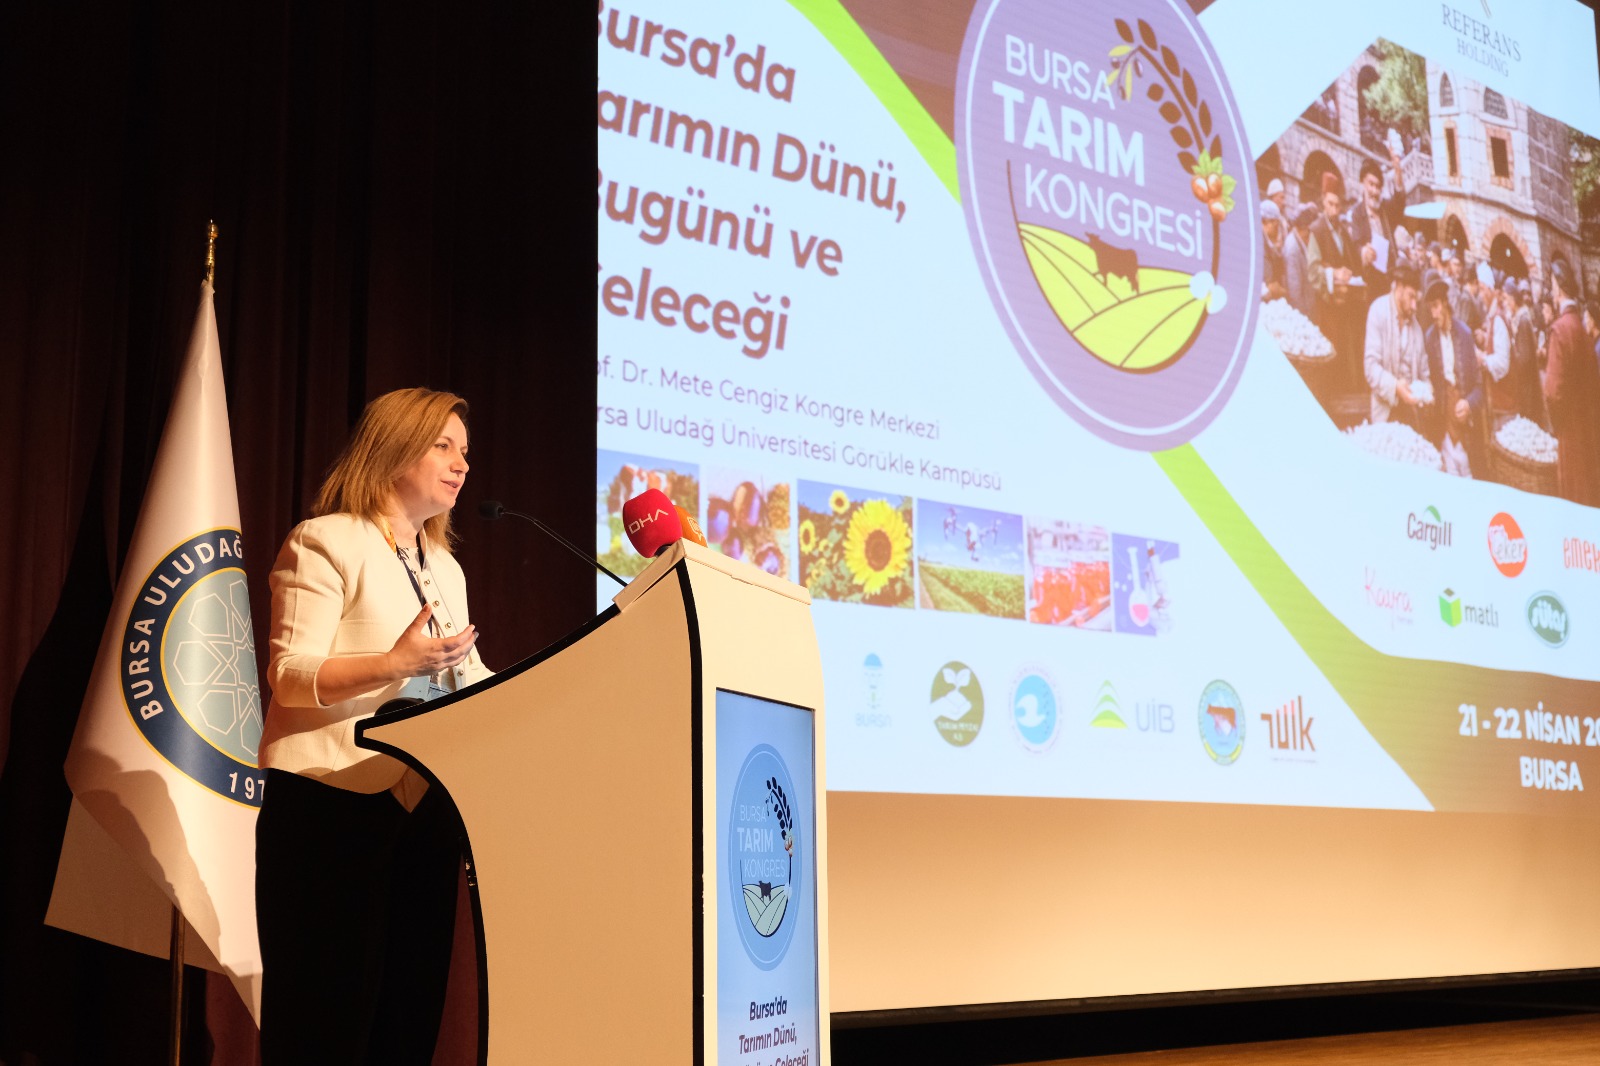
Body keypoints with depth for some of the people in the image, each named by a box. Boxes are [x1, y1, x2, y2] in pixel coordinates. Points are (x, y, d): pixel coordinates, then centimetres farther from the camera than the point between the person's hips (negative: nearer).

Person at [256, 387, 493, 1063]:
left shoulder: (447, 569, 21)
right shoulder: (327, 543, -3)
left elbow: (469, 683, 16)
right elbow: (290, 675, -12)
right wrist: (397, 663, -26)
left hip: (427, 805, 7)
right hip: (333, 803, -7)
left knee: (410, 1005, 7)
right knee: (329, 1008, -5)